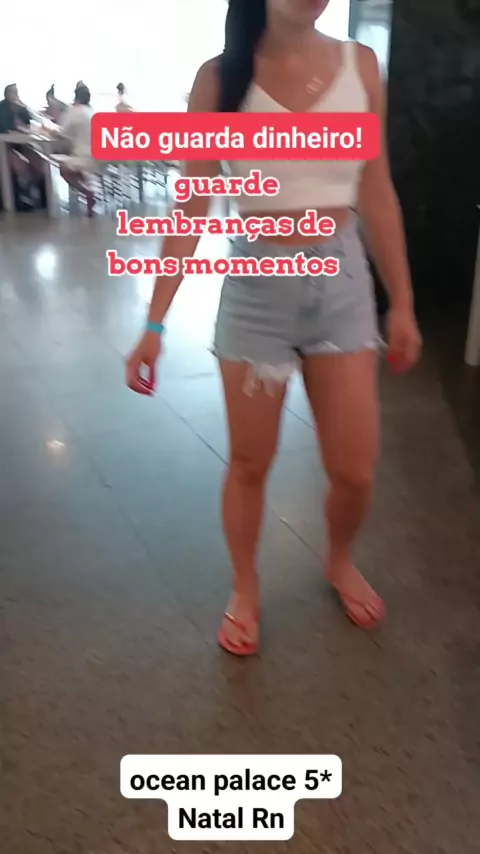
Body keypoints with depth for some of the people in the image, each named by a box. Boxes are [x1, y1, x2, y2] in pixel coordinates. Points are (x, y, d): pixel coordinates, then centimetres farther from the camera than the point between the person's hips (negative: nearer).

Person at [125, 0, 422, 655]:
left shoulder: (360, 65, 3)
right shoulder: (220, 78, -4)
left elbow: (377, 194, 7)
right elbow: (192, 205, -4)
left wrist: (402, 302, 7)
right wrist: (155, 321, -7)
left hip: (343, 280, 2)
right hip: (257, 285, -2)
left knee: (355, 470, 6)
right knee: (249, 464, 9)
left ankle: (339, 562, 39)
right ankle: (245, 591, 35)